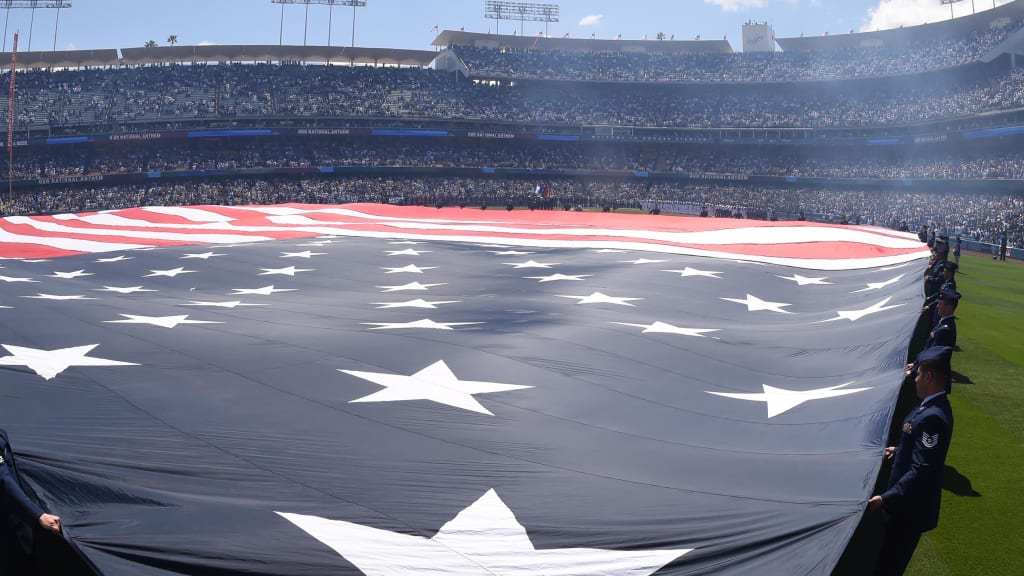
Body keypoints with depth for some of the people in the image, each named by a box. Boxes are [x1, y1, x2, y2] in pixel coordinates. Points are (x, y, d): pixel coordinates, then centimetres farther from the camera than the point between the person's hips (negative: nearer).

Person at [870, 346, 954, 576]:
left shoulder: (932, 417, -28)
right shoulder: (935, 406, 4)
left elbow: (922, 470, -30)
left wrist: (886, 498, -32)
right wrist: (899, 450, 30)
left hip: (910, 507, -10)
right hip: (910, 502, 10)